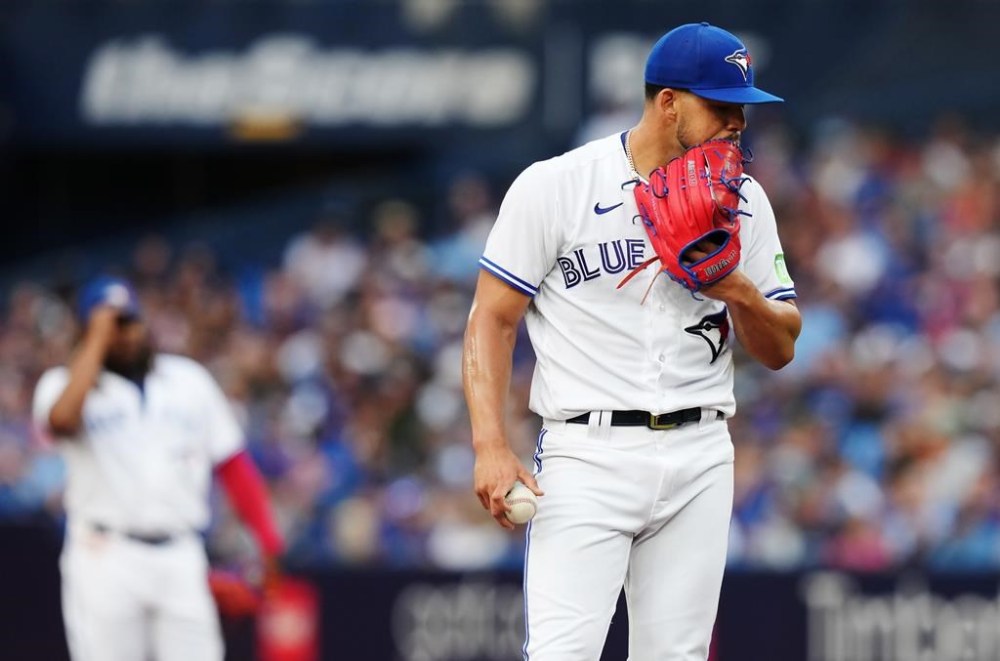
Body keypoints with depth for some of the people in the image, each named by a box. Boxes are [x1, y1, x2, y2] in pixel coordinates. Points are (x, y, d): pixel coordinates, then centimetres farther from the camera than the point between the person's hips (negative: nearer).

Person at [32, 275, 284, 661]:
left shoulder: (189, 380, 12)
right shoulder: (66, 383, 2)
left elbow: (232, 464, 12)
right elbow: (60, 420, -23)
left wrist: (268, 540, 2)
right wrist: (97, 341, -15)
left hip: (181, 557, 2)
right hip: (105, 557, -2)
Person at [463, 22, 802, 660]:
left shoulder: (742, 200, 10)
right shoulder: (554, 186, -3)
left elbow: (780, 349, 12)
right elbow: (492, 321, -2)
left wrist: (740, 293, -10)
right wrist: (491, 447, -14)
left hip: (701, 459, 4)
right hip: (588, 457, -4)